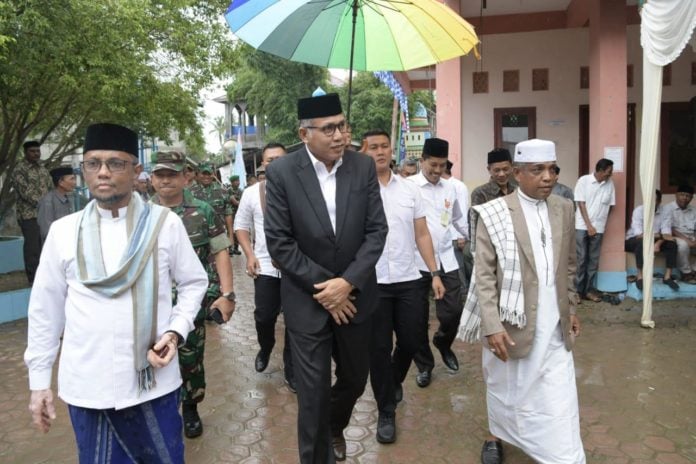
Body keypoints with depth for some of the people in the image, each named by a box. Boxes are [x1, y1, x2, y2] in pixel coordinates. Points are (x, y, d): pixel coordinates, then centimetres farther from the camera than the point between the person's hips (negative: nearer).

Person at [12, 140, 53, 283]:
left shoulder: (43, 170, 15)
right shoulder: (20, 169, -5)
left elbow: (51, 188, 14)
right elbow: (26, 192, -14)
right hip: (29, 214, -6)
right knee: (33, 247, -3)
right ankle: (34, 279, 4)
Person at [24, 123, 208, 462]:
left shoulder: (165, 223, -4)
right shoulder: (63, 231, 0)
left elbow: (193, 282, 5)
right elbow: (45, 308, 6)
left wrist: (176, 330, -10)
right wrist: (39, 380, 8)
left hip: (153, 380, -1)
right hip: (86, 385, 1)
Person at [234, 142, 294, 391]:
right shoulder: (251, 193, 3)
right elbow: (241, 226, 11)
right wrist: (250, 255, 0)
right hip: (266, 266, 1)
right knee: (264, 316, 6)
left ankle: (291, 366, 26)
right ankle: (265, 349, 39)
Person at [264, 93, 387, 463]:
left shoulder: (363, 166, -4)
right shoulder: (281, 172, -11)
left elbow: (376, 230, -5)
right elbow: (278, 242, -12)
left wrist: (347, 283, -16)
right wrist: (323, 286, -14)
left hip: (355, 295, 3)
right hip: (308, 300, -3)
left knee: (355, 379, 19)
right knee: (313, 393, 5)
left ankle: (335, 426, 52)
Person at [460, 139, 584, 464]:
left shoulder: (564, 210, 5)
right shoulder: (493, 214, -10)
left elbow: (569, 266, 14)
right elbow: (483, 274, -12)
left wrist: (571, 309, 15)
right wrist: (492, 325, -17)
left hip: (554, 325, 3)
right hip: (511, 322, -3)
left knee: (559, 398, 7)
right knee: (504, 387, 16)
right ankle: (496, 436, 41)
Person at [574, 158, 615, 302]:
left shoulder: (610, 184, 3)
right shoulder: (583, 180, -7)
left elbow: (610, 205, 10)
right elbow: (581, 204, -8)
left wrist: (600, 220, 4)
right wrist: (589, 225, -12)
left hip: (598, 227, 3)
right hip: (582, 225, -3)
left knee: (594, 260, 6)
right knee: (581, 259, -1)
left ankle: (589, 290, 14)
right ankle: (578, 290, 5)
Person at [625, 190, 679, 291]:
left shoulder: (665, 212, -8)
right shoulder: (639, 210, -18)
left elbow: (667, 233, -16)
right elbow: (639, 234, -27)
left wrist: (658, 242, -36)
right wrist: (660, 235, -34)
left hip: (654, 240, 4)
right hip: (634, 240, -4)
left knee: (672, 243, -21)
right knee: (642, 242, -37)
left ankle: (667, 277, -15)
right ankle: (640, 277, -30)